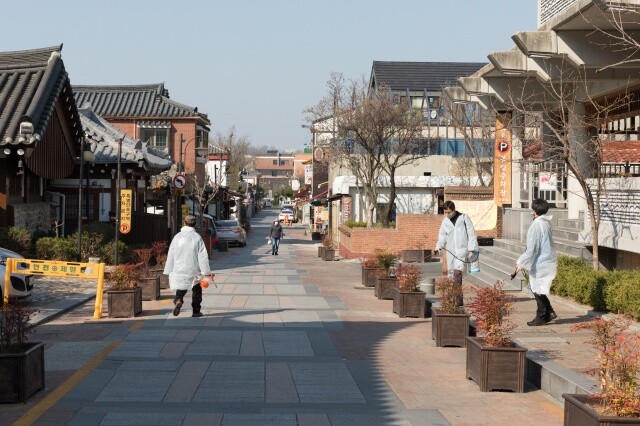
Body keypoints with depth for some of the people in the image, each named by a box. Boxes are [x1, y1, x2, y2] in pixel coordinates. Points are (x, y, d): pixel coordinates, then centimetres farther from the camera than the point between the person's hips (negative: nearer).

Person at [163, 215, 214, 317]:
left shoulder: (177, 237, 0)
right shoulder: (197, 237, -8)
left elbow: (171, 255, 3)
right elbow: (202, 256, -9)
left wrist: (169, 271, 10)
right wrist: (206, 271, -5)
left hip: (179, 269, 2)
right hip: (194, 270, -2)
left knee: (181, 288, 14)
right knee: (196, 290, 13)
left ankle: (178, 300, -16)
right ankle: (196, 311, 15)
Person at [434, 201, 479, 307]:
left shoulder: (464, 218, -1)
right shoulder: (445, 221, 11)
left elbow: (471, 234, -1)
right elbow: (442, 236, 13)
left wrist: (471, 249, -8)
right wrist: (438, 247, -5)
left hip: (462, 249, -5)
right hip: (450, 250, 5)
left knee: (457, 271, -20)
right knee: (451, 273, 5)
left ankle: (458, 299, -21)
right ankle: (456, 299, 14)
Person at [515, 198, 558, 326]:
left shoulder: (537, 225, -19)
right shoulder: (546, 223, 11)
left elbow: (532, 248, -21)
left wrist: (522, 263, -15)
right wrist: (521, 261, 22)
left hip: (541, 264, -9)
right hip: (548, 261, 9)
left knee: (538, 291, 2)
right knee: (539, 290, 18)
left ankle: (541, 318, 10)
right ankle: (549, 313, 17)